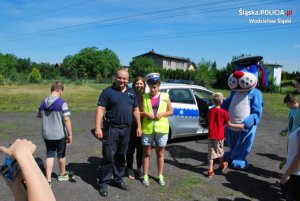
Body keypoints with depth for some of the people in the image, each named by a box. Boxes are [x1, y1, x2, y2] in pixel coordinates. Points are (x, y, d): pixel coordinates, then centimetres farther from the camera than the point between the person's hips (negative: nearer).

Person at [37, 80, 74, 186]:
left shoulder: (43, 103, 0)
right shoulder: (62, 103, -18)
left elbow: (38, 115, 16)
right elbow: (66, 120, -21)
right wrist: (70, 134, -14)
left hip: (47, 135, 4)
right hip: (60, 134, -4)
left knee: (50, 155, 11)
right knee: (61, 155, 15)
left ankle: (48, 180, 8)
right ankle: (62, 174, 35)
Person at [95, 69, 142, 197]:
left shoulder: (131, 92, 10)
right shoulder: (108, 91, -6)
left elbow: (135, 110, 15)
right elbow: (100, 109, -12)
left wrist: (139, 126, 11)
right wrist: (98, 127, -21)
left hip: (126, 130, 5)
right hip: (111, 129, -5)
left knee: (121, 156, 16)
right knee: (109, 156, -1)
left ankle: (118, 179, 30)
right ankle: (103, 183, 12)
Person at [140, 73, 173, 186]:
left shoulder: (165, 96, 3)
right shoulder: (144, 97, 3)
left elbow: (171, 111, 7)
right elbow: (138, 112, 5)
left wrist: (162, 114, -11)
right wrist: (145, 114, -15)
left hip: (161, 129, 0)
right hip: (147, 128, 0)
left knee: (160, 153, 11)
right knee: (146, 153, 8)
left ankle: (160, 176, 24)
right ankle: (145, 176, 20)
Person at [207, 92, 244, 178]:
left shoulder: (210, 111, -1)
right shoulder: (223, 112, -12)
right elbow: (229, 124, -5)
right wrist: (239, 125, 9)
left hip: (211, 136, 3)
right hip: (219, 136, -2)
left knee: (211, 153, 7)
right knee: (220, 151, 18)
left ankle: (210, 171, 7)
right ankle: (222, 165, 40)